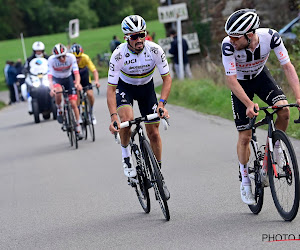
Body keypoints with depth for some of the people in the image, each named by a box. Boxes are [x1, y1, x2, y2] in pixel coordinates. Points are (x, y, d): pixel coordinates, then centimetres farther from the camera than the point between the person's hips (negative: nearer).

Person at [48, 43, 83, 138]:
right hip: (56, 79, -1)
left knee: (73, 104, -4)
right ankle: (59, 110, -10)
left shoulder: (71, 57, -25)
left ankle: (78, 126, 14)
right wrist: (52, 88, -51)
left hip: (68, 78, 1)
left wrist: (77, 83, -48)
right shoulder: (51, 60, -28)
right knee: (58, 91, -37)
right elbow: (49, 77, -33)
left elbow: (76, 73, -28)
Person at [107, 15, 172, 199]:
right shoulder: (119, 55, -31)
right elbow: (111, 88, -27)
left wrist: (162, 103, -35)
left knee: (154, 133, 0)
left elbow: (167, 78, -19)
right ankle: (126, 154, -4)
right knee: (127, 119, -32)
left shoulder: (155, 50, -27)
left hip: (146, 87, 2)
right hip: (125, 86, -2)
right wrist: (113, 116, -39)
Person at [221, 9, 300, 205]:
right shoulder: (228, 45, -34)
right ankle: (245, 182, 17)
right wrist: (249, 104, -44)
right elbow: (231, 80, -32)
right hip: (240, 83, -1)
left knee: (284, 110, -25)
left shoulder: (270, 36, -30)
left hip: (261, 76, 2)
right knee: (245, 136, -3)